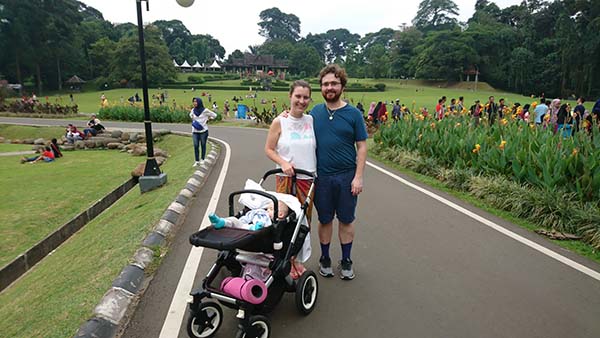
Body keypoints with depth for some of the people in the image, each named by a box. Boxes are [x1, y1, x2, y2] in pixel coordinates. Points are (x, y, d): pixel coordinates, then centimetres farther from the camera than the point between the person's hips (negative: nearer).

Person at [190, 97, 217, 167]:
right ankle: (197, 161, 5)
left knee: (203, 145, 8)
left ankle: (203, 159, 22)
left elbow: (214, 115, 0)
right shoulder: (193, 110, 4)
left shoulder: (205, 110, -9)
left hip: (203, 130, -3)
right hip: (195, 131, 3)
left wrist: (207, 120, -2)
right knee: (196, 146, -1)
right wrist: (193, 120, 11)